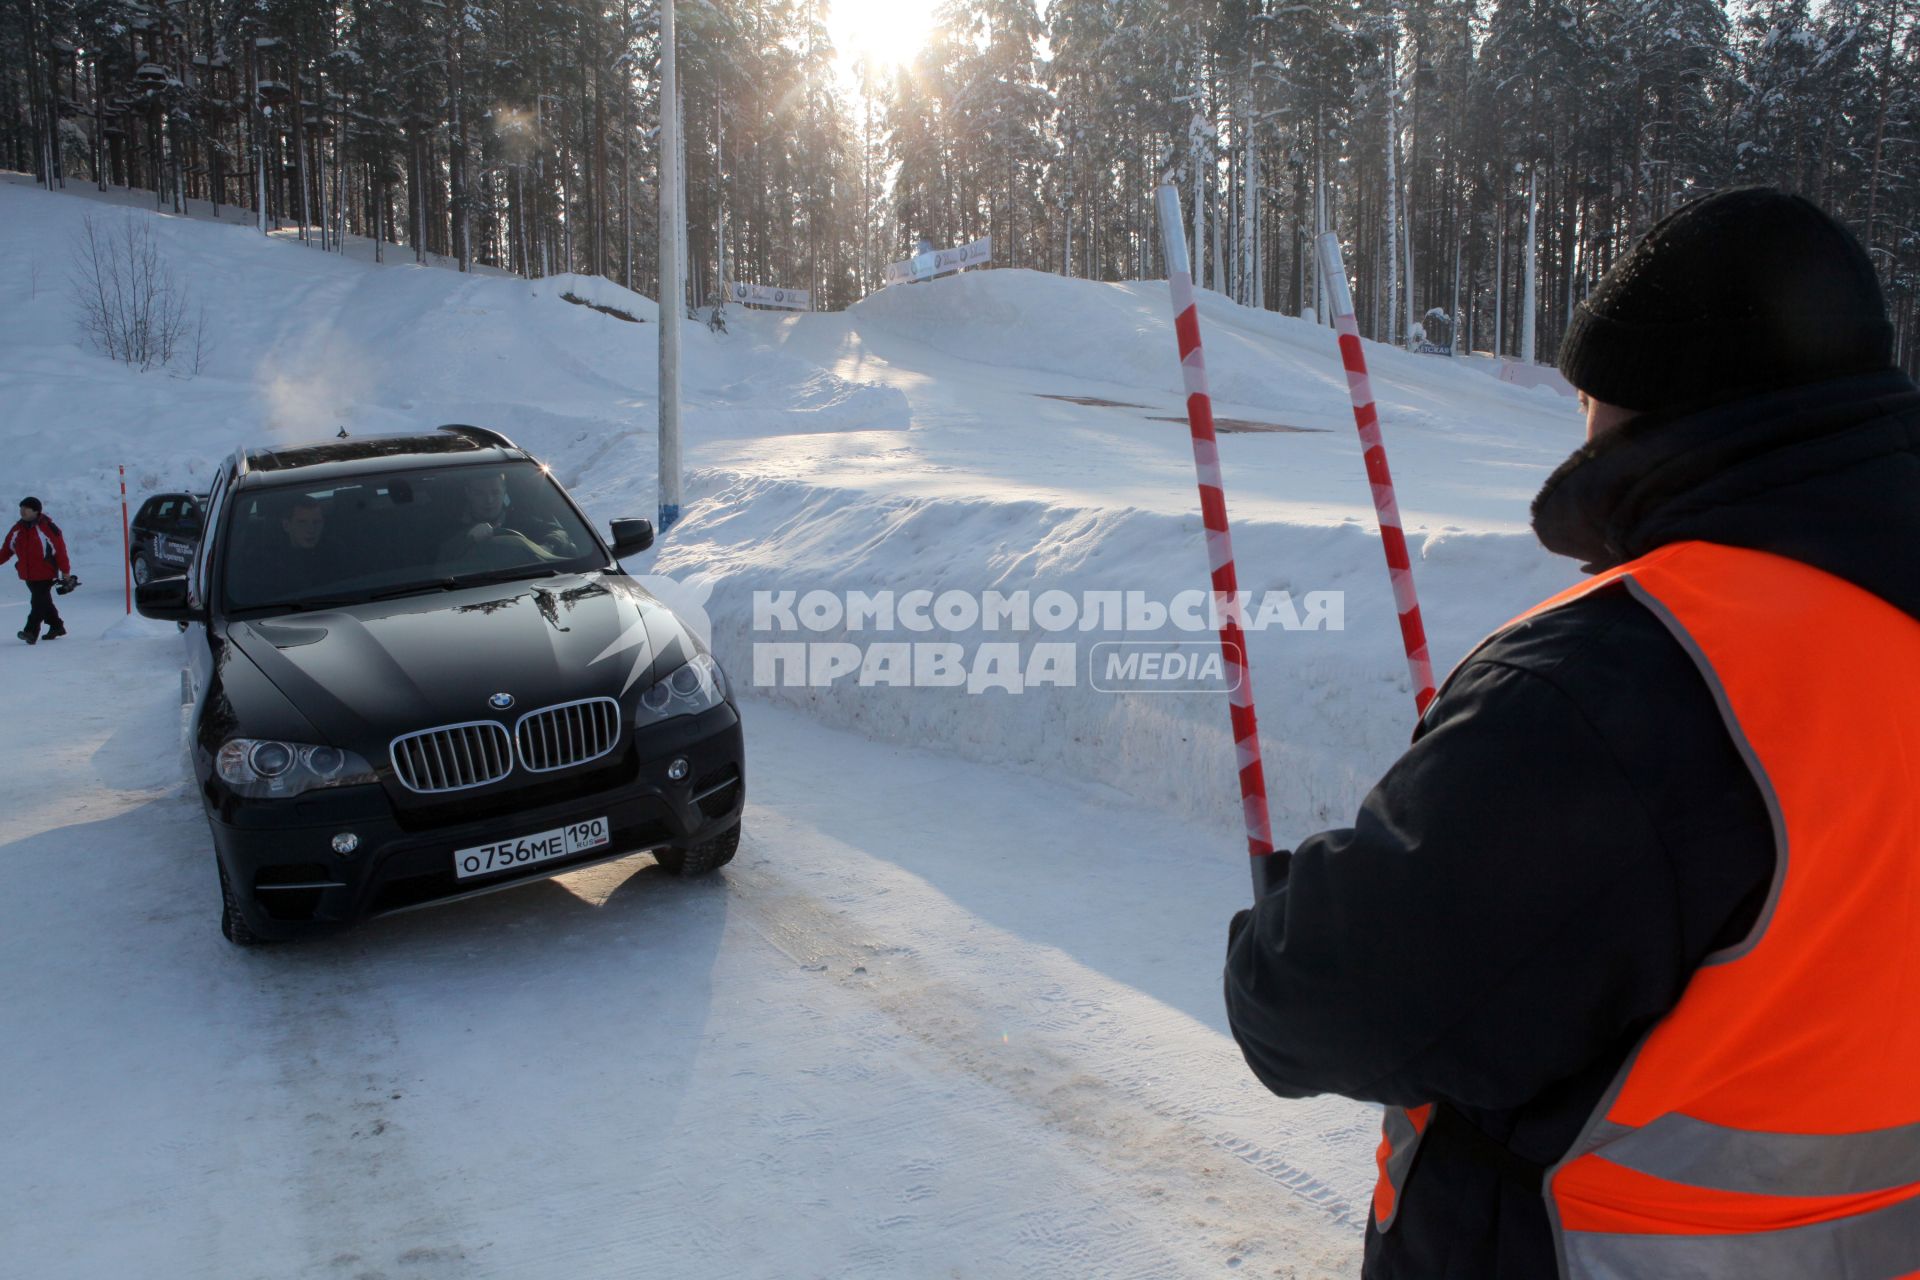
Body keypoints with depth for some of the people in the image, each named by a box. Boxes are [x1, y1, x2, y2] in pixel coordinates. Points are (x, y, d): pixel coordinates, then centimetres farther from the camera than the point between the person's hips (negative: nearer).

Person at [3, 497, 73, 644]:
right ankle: (56, 626, 30)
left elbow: (60, 549, -8)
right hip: (28, 575, 7)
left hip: (45, 573, -7)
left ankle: (31, 631, -19)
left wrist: (65, 571, -7)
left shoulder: (47, 528, -11)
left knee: (38, 602, -13)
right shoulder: (17, 530, 8)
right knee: (43, 602, 16)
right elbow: (6, 549, 13)